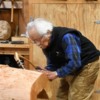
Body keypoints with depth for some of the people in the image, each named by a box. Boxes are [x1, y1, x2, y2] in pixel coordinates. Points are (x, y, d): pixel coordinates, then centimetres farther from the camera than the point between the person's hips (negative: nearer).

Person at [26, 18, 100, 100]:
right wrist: (44, 73, -15)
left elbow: (74, 63, -36)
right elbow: (52, 64, 4)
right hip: (70, 67, 9)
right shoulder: (46, 44, -5)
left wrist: (57, 73, -30)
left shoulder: (65, 37, -31)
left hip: (87, 64, -9)